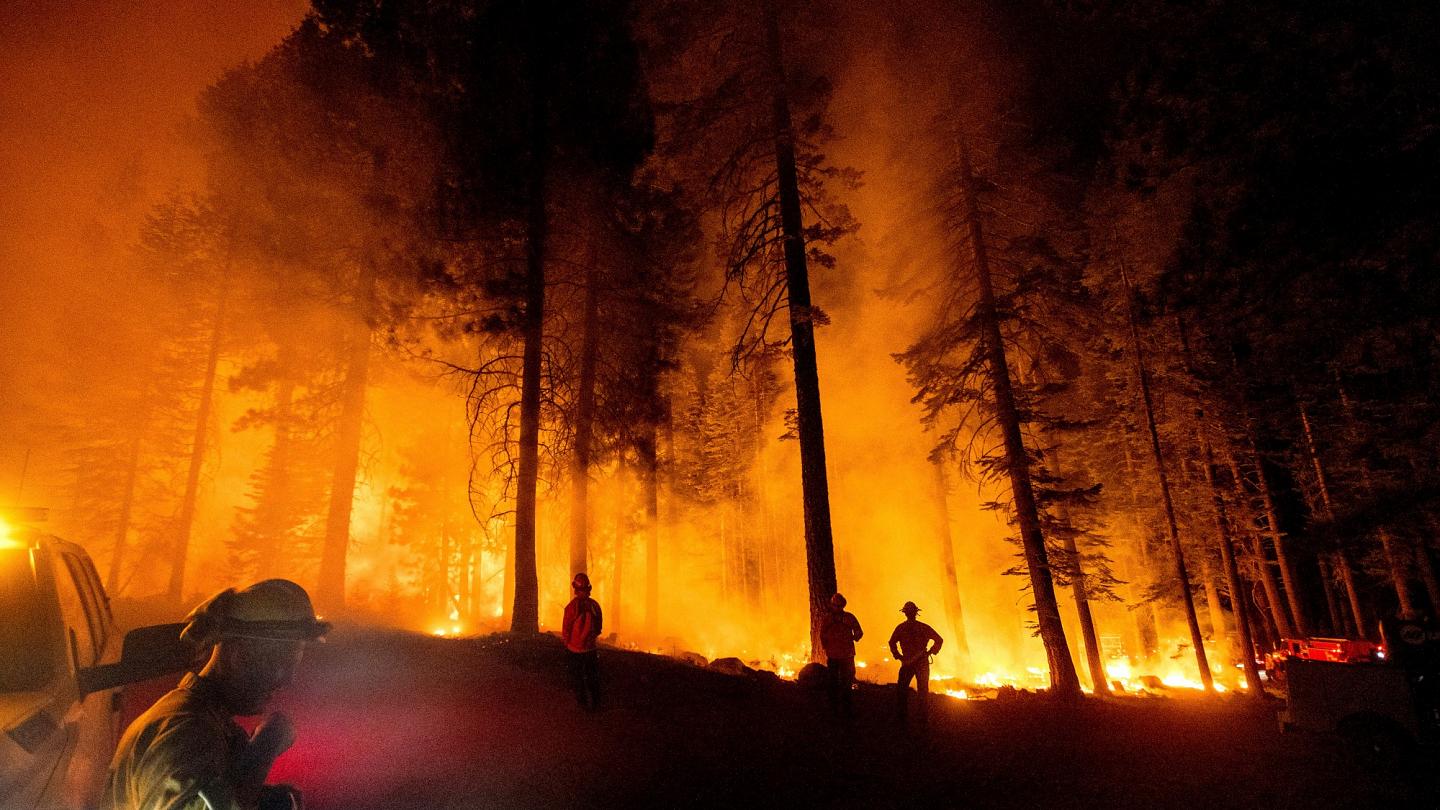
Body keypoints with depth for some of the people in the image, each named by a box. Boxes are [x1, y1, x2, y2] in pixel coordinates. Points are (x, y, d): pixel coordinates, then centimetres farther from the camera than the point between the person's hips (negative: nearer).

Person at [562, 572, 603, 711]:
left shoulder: (572, 606, -19)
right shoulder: (594, 605, -8)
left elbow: (566, 628, -10)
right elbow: (599, 627, 4)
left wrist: (566, 644, 7)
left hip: (575, 648, -3)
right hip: (591, 648, 3)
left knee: (577, 677, 13)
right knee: (592, 676, 16)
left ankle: (582, 702, 19)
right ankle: (595, 703, 23)